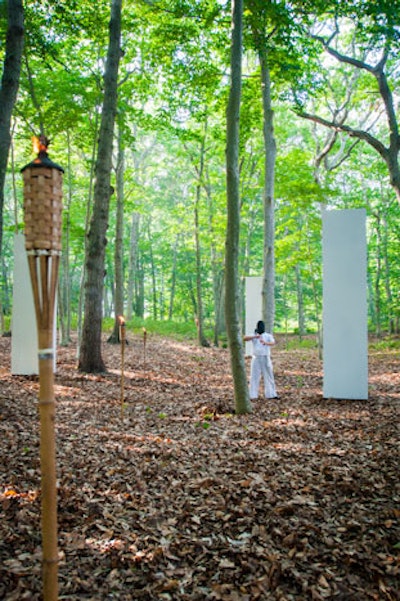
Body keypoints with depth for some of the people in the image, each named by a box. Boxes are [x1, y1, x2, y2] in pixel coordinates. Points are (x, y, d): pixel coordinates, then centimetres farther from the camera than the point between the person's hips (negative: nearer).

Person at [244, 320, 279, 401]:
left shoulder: (268, 336, 1)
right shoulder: (253, 335, 2)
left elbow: (273, 343, -21)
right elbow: (244, 338, -18)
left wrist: (265, 343, -43)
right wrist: (254, 336, -34)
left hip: (266, 359, 1)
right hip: (256, 359, -1)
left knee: (269, 376, 7)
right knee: (254, 377, -2)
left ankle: (271, 394, 18)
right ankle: (253, 395, 3)